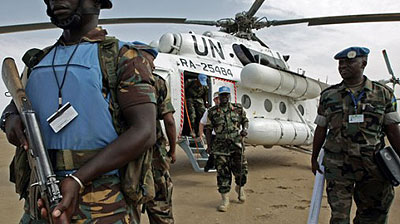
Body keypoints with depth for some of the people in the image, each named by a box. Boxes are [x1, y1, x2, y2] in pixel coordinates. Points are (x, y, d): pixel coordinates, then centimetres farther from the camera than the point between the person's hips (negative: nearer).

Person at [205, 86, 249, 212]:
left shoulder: (238, 109, 7)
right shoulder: (212, 112, 3)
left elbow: (245, 120, 18)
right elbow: (208, 129, 6)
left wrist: (245, 129, -3)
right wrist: (209, 145, 1)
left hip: (236, 145, 1)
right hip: (220, 147, -1)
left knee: (241, 170, 6)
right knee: (222, 173, -2)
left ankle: (240, 187, 38)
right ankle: (225, 199, 8)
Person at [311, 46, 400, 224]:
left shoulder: (383, 94, 4)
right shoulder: (328, 95, 5)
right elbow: (321, 130, 9)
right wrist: (314, 159, 10)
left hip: (373, 166, 0)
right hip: (337, 166, 0)